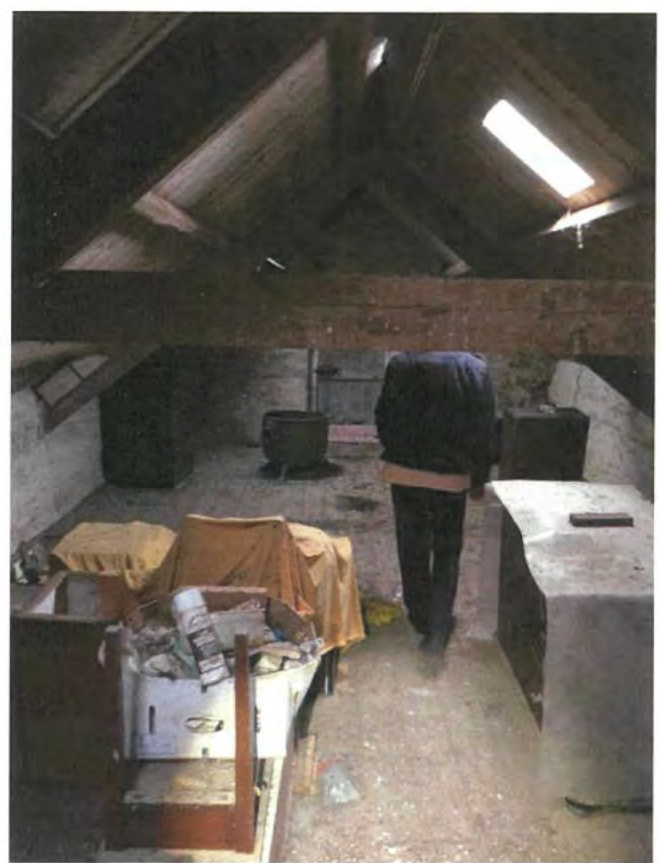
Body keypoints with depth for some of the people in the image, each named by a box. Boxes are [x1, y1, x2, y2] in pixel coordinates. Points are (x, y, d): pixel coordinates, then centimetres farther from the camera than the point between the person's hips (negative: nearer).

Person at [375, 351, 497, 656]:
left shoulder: (400, 365, -6)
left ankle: (421, 617, 32)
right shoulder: (475, 369, -9)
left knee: (412, 550, 17)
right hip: (451, 478, -1)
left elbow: (383, 417, 2)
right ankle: (438, 628, 10)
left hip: (404, 473, 1)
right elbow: (485, 430, -6)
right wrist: (479, 477, 6)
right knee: (446, 552, 13)